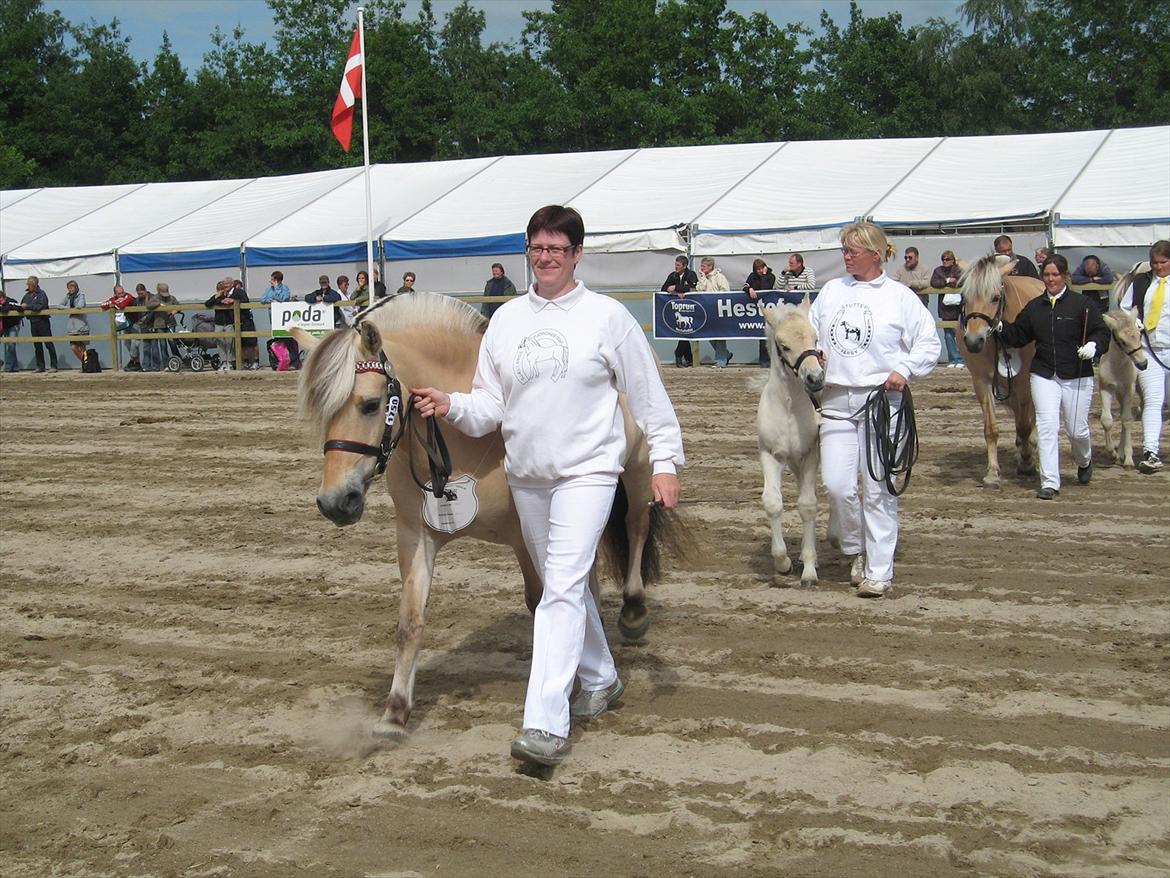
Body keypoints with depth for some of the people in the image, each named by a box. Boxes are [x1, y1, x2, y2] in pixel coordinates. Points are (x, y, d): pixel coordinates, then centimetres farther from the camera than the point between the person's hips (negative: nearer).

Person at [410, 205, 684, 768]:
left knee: (563, 588, -16)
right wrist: (450, 406, -13)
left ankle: (546, 724, -21)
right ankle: (600, 680, 39)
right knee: (562, 586, 18)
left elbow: (648, 396, -1)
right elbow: (489, 404, 6)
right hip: (525, 475, 5)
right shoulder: (506, 319, 5)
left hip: (587, 472, -5)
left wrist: (665, 462, -5)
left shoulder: (608, 316, -5)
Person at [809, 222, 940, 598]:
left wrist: (904, 370, -12)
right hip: (837, 402, 3)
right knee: (836, 484, -4)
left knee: (878, 490, 0)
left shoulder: (900, 296, -1)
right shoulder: (831, 290, 10)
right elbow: (811, 331, 19)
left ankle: (879, 571, 9)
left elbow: (930, 343, 2)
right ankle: (857, 549, 22)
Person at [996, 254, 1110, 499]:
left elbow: (1102, 332, -3)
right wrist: (1001, 327, -6)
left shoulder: (1081, 304, -4)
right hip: (1043, 376, 2)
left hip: (1077, 377, -2)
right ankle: (1050, 483, -6)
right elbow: (1018, 337, 11)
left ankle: (1084, 461, 42)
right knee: (1047, 426, -9)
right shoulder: (1034, 307, 7)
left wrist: (1093, 345, -23)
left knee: (1077, 430, 8)